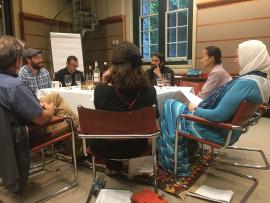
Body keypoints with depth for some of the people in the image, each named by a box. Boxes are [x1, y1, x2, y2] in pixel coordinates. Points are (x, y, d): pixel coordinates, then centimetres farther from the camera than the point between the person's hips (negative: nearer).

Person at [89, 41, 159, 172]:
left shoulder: (101, 89, -23)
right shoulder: (149, 91, -18)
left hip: (104, 147, -1)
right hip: (135, 147, 2)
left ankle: (113, 166, 51)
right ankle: (119, 166, 54)